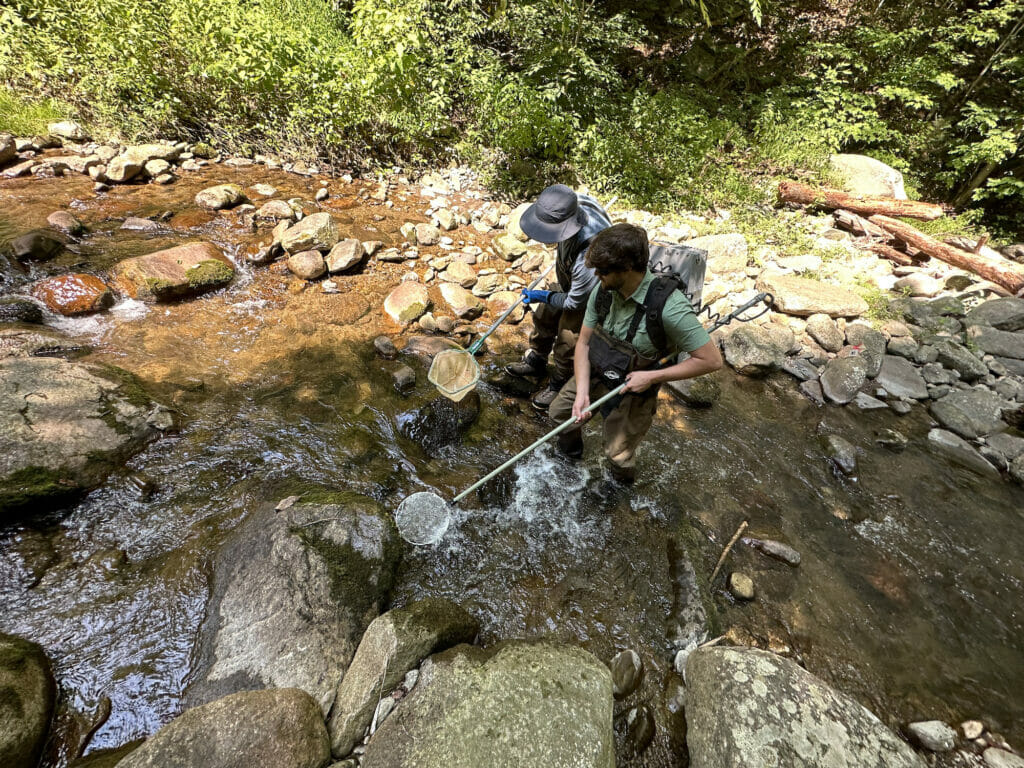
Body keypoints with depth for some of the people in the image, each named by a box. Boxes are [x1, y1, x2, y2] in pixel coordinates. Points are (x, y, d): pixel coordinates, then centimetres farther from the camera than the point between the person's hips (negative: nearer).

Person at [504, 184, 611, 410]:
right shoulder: (578, 202, -25)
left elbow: (575, 302, -29)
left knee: (566, 346, 6)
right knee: (543, 317, 22)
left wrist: (544, 296, -13)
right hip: (568, 283, 8)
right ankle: (535, 363, 48)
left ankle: (559, 387, 35)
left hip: (587, 298, -8)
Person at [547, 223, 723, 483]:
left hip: (633, 390, -5)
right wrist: (582, 392, -18)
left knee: (618, 455, 9)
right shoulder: (604, 291, -16)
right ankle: (571, 449, 55)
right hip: (594, 374, 5)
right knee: (559, 412, 20)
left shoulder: (668, 307, -33)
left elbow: (712, 359, -25)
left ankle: (623, 485, 48)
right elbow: (584, 342, -8)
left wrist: (652, 377, -26)